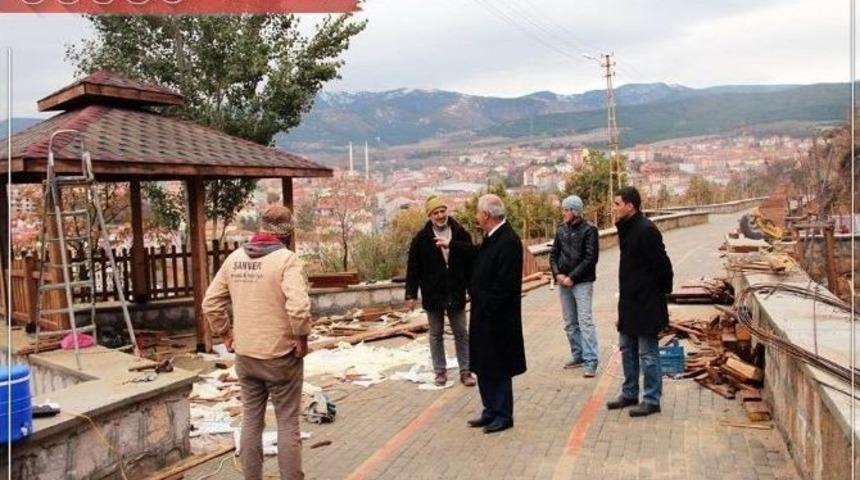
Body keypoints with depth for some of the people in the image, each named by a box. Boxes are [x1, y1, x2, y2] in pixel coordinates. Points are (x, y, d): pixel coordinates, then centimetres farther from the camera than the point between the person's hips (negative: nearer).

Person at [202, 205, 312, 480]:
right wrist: (302, 338, -14)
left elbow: (211, 303, 6)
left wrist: (225, 334, 14)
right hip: (281, 356, -5)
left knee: (251, 421, 17)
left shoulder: (234, 258, 2)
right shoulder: (286, 259, -17)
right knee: (287, 424, 7)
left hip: (245, 356, 6)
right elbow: (298, 308, -29)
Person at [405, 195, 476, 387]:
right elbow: (413, 269, -4)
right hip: (433, 295, -1)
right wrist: (411, 294, -6)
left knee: (461, 333, 9)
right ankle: (440, 371, 23)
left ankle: (465, 371, 19)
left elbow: (470, 263, 2)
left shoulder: (461, 234, -2)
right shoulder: (421, 239, -6)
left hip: (456, 294, 1)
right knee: (436, 334, 11)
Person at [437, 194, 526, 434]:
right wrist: (451, 245, 39)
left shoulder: (508, 241, -22)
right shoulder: (492, 238, 8)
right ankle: (491, 411, 30)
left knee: (498, 368, 4)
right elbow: (478, 253, 30)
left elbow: (505, 284, -25)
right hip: (484, 315, 9)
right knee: (483, 366, 17)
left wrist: (487, 309, -19)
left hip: (497, 318, -9)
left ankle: (503, 416, 19)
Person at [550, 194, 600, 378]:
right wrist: (557, 274, -6)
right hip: (563, 282, 6)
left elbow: (590, 258, -12)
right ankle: (577, 355, 24)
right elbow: (553, 254, 11)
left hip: (582, 282, -6)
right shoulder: (561, 229, 9)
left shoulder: (589, 230, -6)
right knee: (570, 323, 12)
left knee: (585, 321, -8)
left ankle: (590, 361, -6)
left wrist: (572, 277, -14)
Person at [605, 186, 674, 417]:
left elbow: (662, 264, -20)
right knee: (627, 349, 17)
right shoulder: (626, 228, 9)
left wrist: (662, 292, -8)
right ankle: (630, 394, 30)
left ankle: (651, 400, 13)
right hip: (629, 300, 10)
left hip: (646, 302, -10)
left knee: (647, 353, 1)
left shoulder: (646, 230, -20)